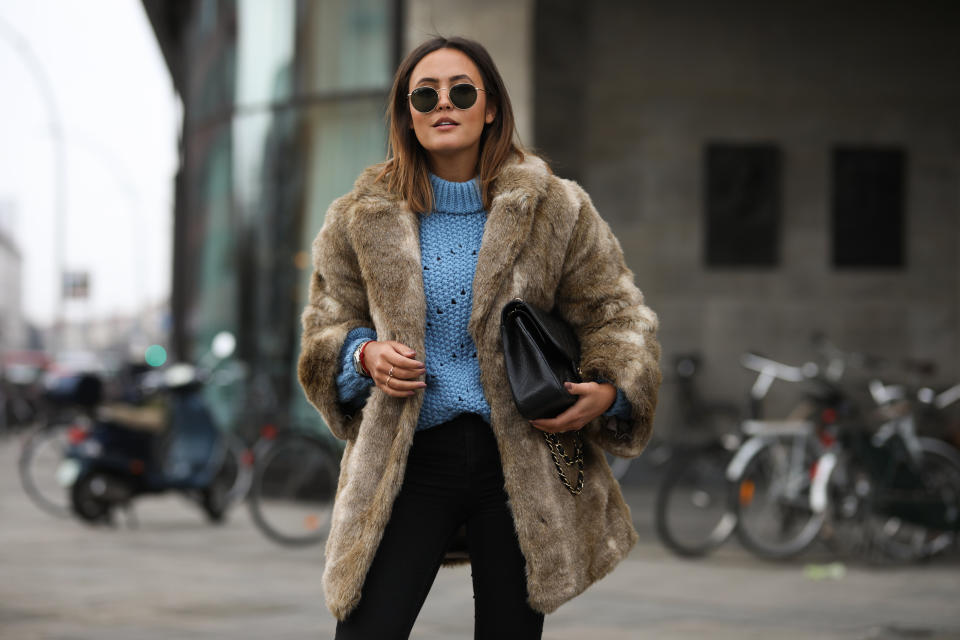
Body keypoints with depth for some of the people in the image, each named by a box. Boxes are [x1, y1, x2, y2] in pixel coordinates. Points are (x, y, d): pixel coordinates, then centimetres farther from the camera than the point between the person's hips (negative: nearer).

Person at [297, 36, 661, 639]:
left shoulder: (554, 209, 4)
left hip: (522, 458, 0)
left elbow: (617, 314, 9)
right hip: (410, 457, 0)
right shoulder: (363, 219, 7)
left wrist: (608, 391, -10)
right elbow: (326, 328, 15)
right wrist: (365, 356, -8)